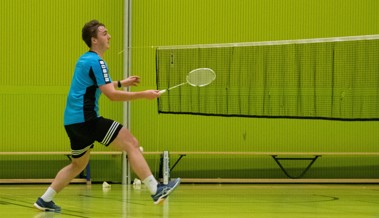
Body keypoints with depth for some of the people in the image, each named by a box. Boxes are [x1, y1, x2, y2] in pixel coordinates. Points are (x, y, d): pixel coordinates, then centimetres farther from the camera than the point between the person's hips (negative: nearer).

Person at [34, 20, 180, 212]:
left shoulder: (85, 59, 18)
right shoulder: (96, 62, -12)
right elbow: (112, 95, -18)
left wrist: (121, 83, 37)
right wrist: (143, 95, -14)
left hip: (73, 121, 10)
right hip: (86, 119, -10)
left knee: (78, 164, 23)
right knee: (131, 143, -11)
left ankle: (45, 200, 24)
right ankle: (155, 190, -17)